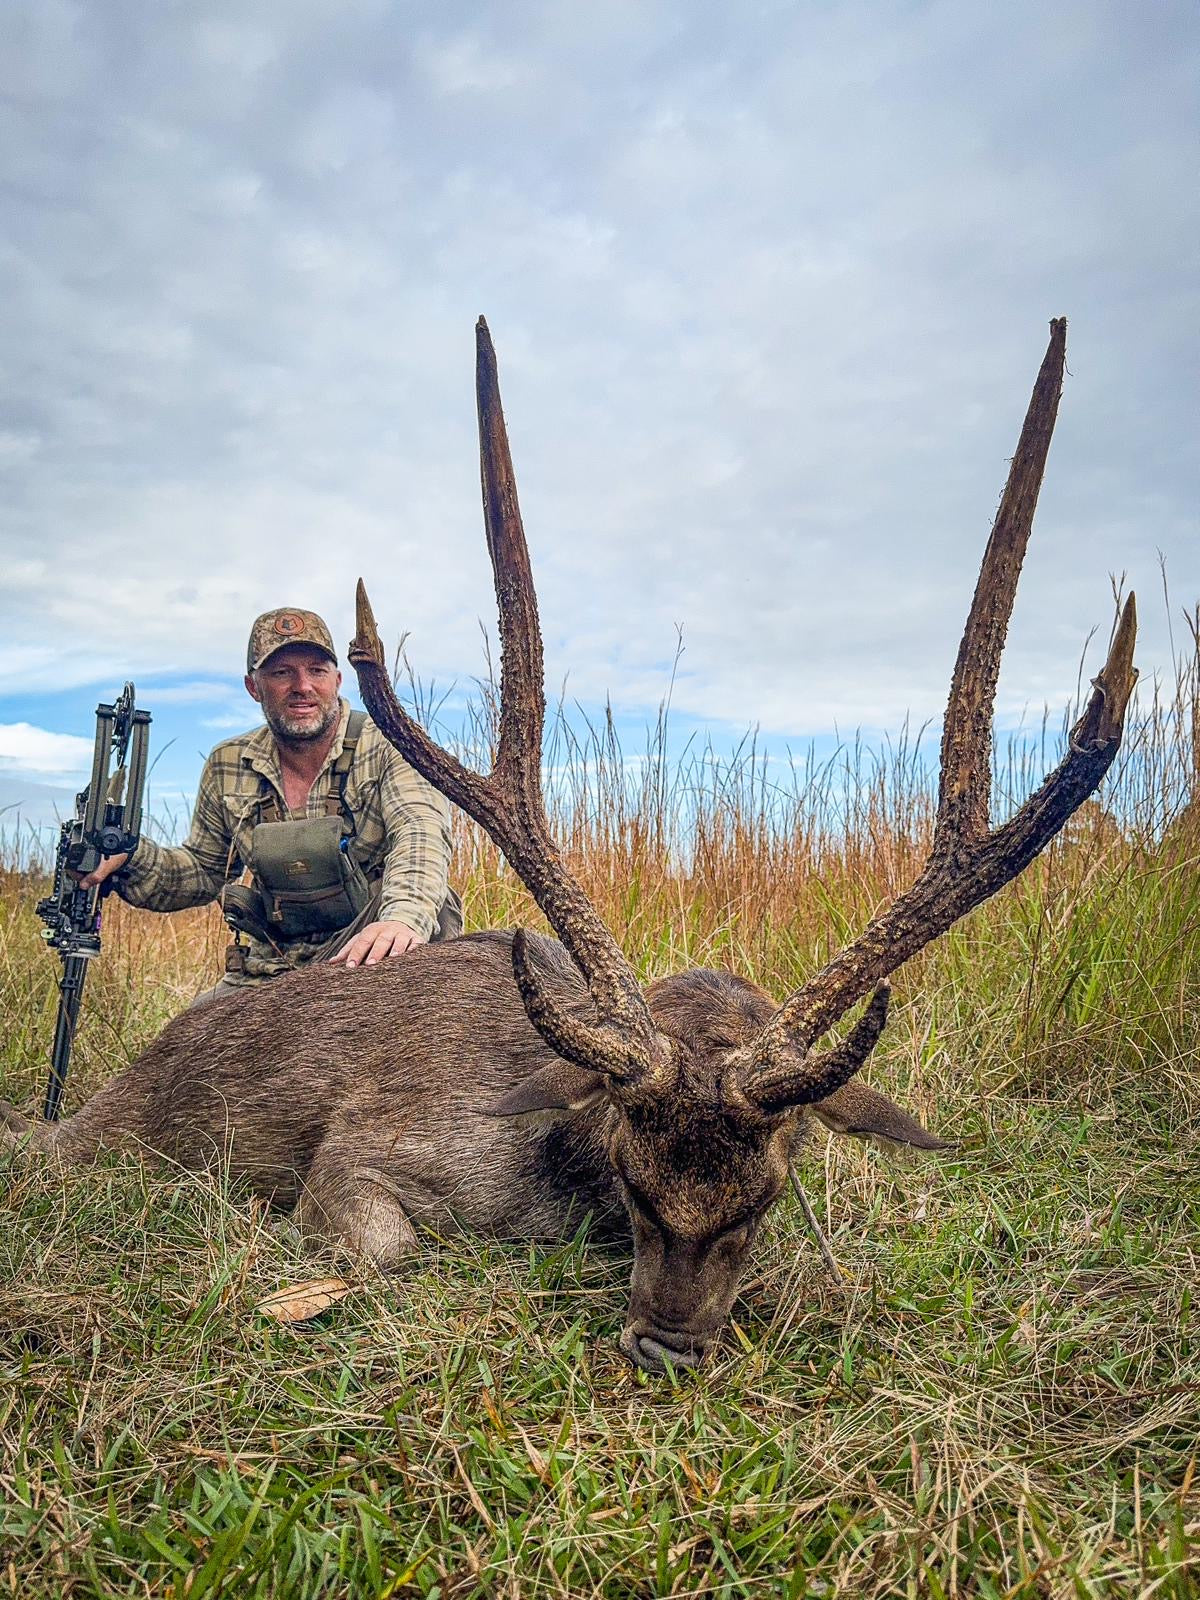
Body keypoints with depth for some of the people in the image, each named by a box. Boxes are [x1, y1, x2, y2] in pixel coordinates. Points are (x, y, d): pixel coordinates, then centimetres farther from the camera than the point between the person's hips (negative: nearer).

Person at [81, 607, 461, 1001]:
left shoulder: (387, 749, -6)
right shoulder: (228, 766, 9)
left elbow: (421, 833, -24)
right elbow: (202, 869, 20)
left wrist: (404, 917, -46)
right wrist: (129, 856, -1)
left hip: (373, 963, -3)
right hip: (270, 976, 4)